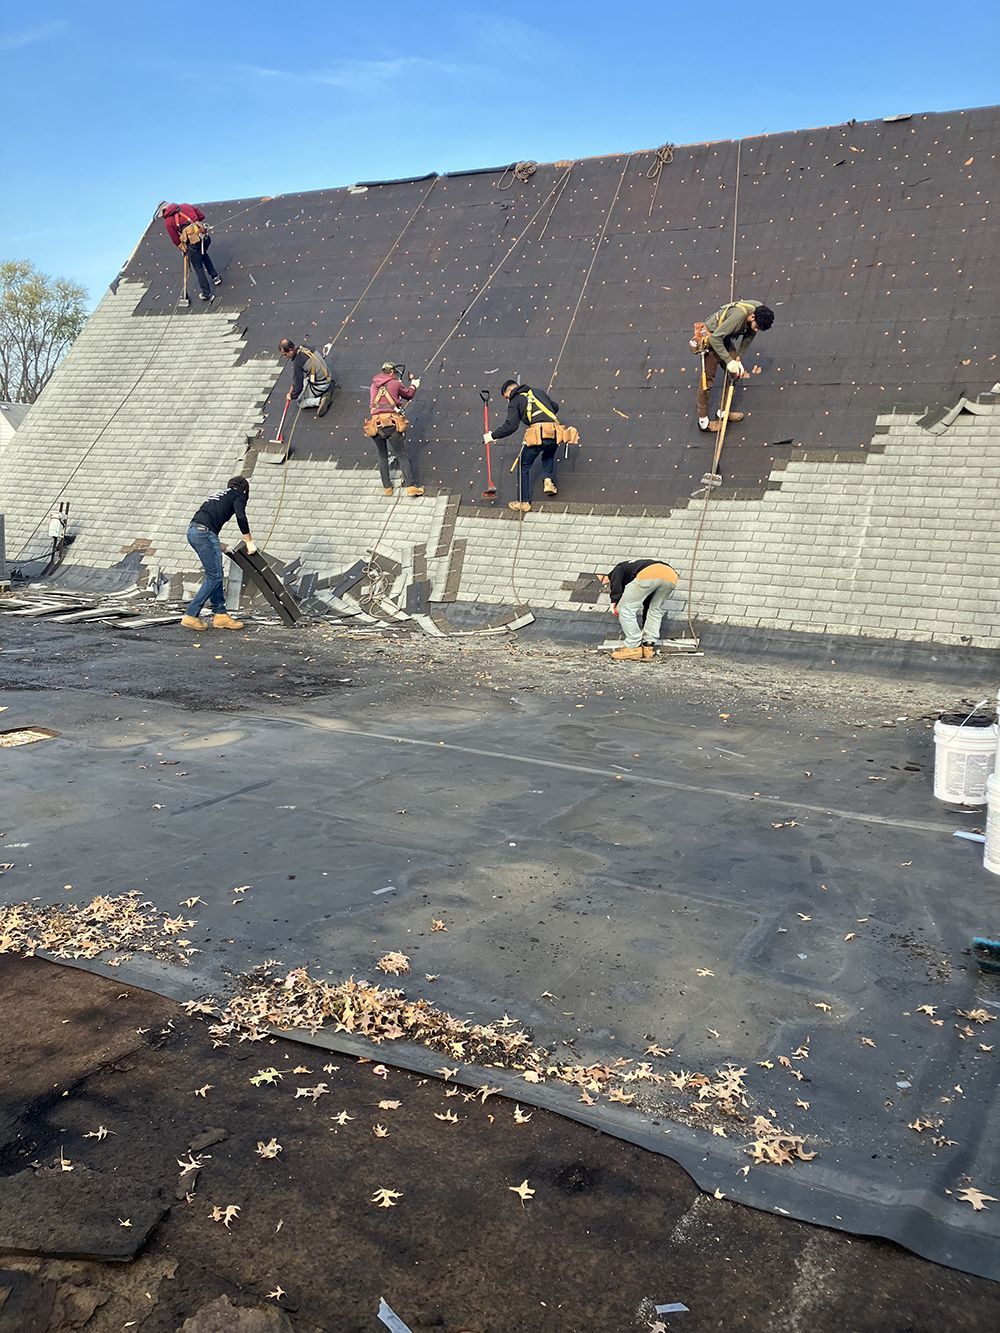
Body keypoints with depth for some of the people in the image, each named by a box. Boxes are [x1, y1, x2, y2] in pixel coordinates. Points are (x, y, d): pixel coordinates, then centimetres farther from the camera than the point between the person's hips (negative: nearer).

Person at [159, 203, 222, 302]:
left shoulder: (168, 221, 7)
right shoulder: (185, 206, 18)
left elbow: (176, 240, 8)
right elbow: (202, 216, 16)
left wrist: (183, 250, 25)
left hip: (193, 241, -5)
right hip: (205, 235, 5)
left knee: (198, 268, 12)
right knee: (204, 254, 37)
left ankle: (207, 294, 17)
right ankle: (215, 276, 39)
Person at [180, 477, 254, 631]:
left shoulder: (220, 494, 31)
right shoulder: (238, 496, 9)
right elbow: (241, 517, -9)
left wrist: (218, 545, 35)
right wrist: (249, 542, -2)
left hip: (193, 531, 8)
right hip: (205, 531, -8)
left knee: (215, 574, 13)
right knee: (214, 576, -5)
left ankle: (220, 614, 13)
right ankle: (191, 615, -8)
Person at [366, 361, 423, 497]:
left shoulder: (373, 386, 19)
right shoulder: (396, 383, 8)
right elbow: (409, 395, 22)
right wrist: (414, 385, 43)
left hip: (375, 423, 3)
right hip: (392, 423, -3)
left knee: (382, 457, 16)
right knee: (402, 456, 0)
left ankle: (387, 487, 15)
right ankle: (411, 486, -8)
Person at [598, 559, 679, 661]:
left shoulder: (619, 568, 30)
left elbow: (616, 581, 2)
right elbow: (647, 605, 50)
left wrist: (614, 602, 6)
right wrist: (644, 628, 60)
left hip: (649, 574, -7)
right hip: (671, 574, 7)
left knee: (626, 609, 9)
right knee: (656, 611, 27)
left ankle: (633, 649, 11)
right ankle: (647, 648, 21)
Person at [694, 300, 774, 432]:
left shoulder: (761, 311, -13)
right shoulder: (739, 315, -37)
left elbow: (749, 336, 0)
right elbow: (715, 338, -35)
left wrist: (738, 358, -8)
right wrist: (729, 361, -32)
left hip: (724, 338, 8)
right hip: (710, 338, -8)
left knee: (735, 373, 8)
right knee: (707, 379, -4)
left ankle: (722, 412, 21)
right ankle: (703, 422, 3)